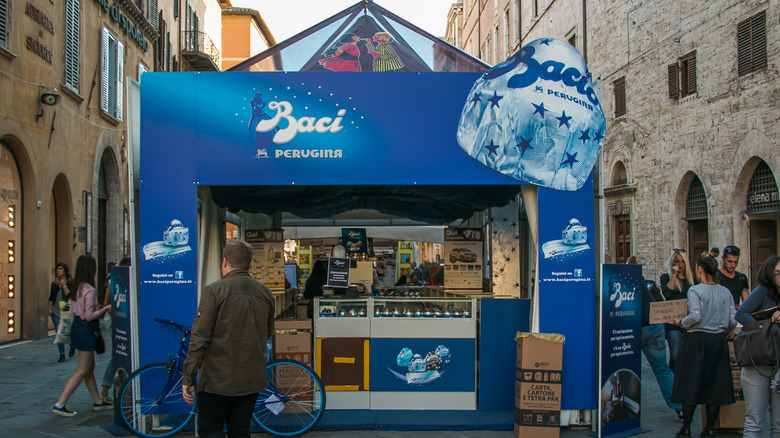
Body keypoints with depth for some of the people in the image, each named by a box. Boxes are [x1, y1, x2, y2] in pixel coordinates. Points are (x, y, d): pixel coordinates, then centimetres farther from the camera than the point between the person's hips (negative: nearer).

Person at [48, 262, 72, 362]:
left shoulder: (70, 282, -3)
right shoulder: (54, 283, 11)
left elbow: (69, 295, -13)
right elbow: (51, 297, 14)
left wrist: (64, 285, -15)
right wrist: (50, 309, 5)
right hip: (55, 311, 4)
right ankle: (62, 354, 5)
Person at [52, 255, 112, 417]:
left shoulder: (76, 287, 6)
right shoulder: (89, 290, -20)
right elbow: (89, 316, -23)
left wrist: (98, 308, 16)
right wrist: (105, 309, -10)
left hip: (77, 326, 10)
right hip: (86, 330, -10)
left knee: (90, 367, 16)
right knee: (81, 371, -2)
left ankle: (98, 401, 25)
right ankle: (60, 404, -2)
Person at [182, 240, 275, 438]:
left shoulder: (214, 290, -13)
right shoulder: (264, 292, 3)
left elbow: (199, 338, -16)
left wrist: (187, 378, -10)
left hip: (218, 381, -5)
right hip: (252, 380, 5)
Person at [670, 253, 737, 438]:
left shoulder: (695, 290, -10)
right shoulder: (725, 292, 5)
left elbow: (696, 316, -20)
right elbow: (732, 322, 3)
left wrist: (681, 323, -3)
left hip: (697, 340, -4)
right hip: (719, 341, 4)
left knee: (690, 383, 4)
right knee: (716, 383, 9)